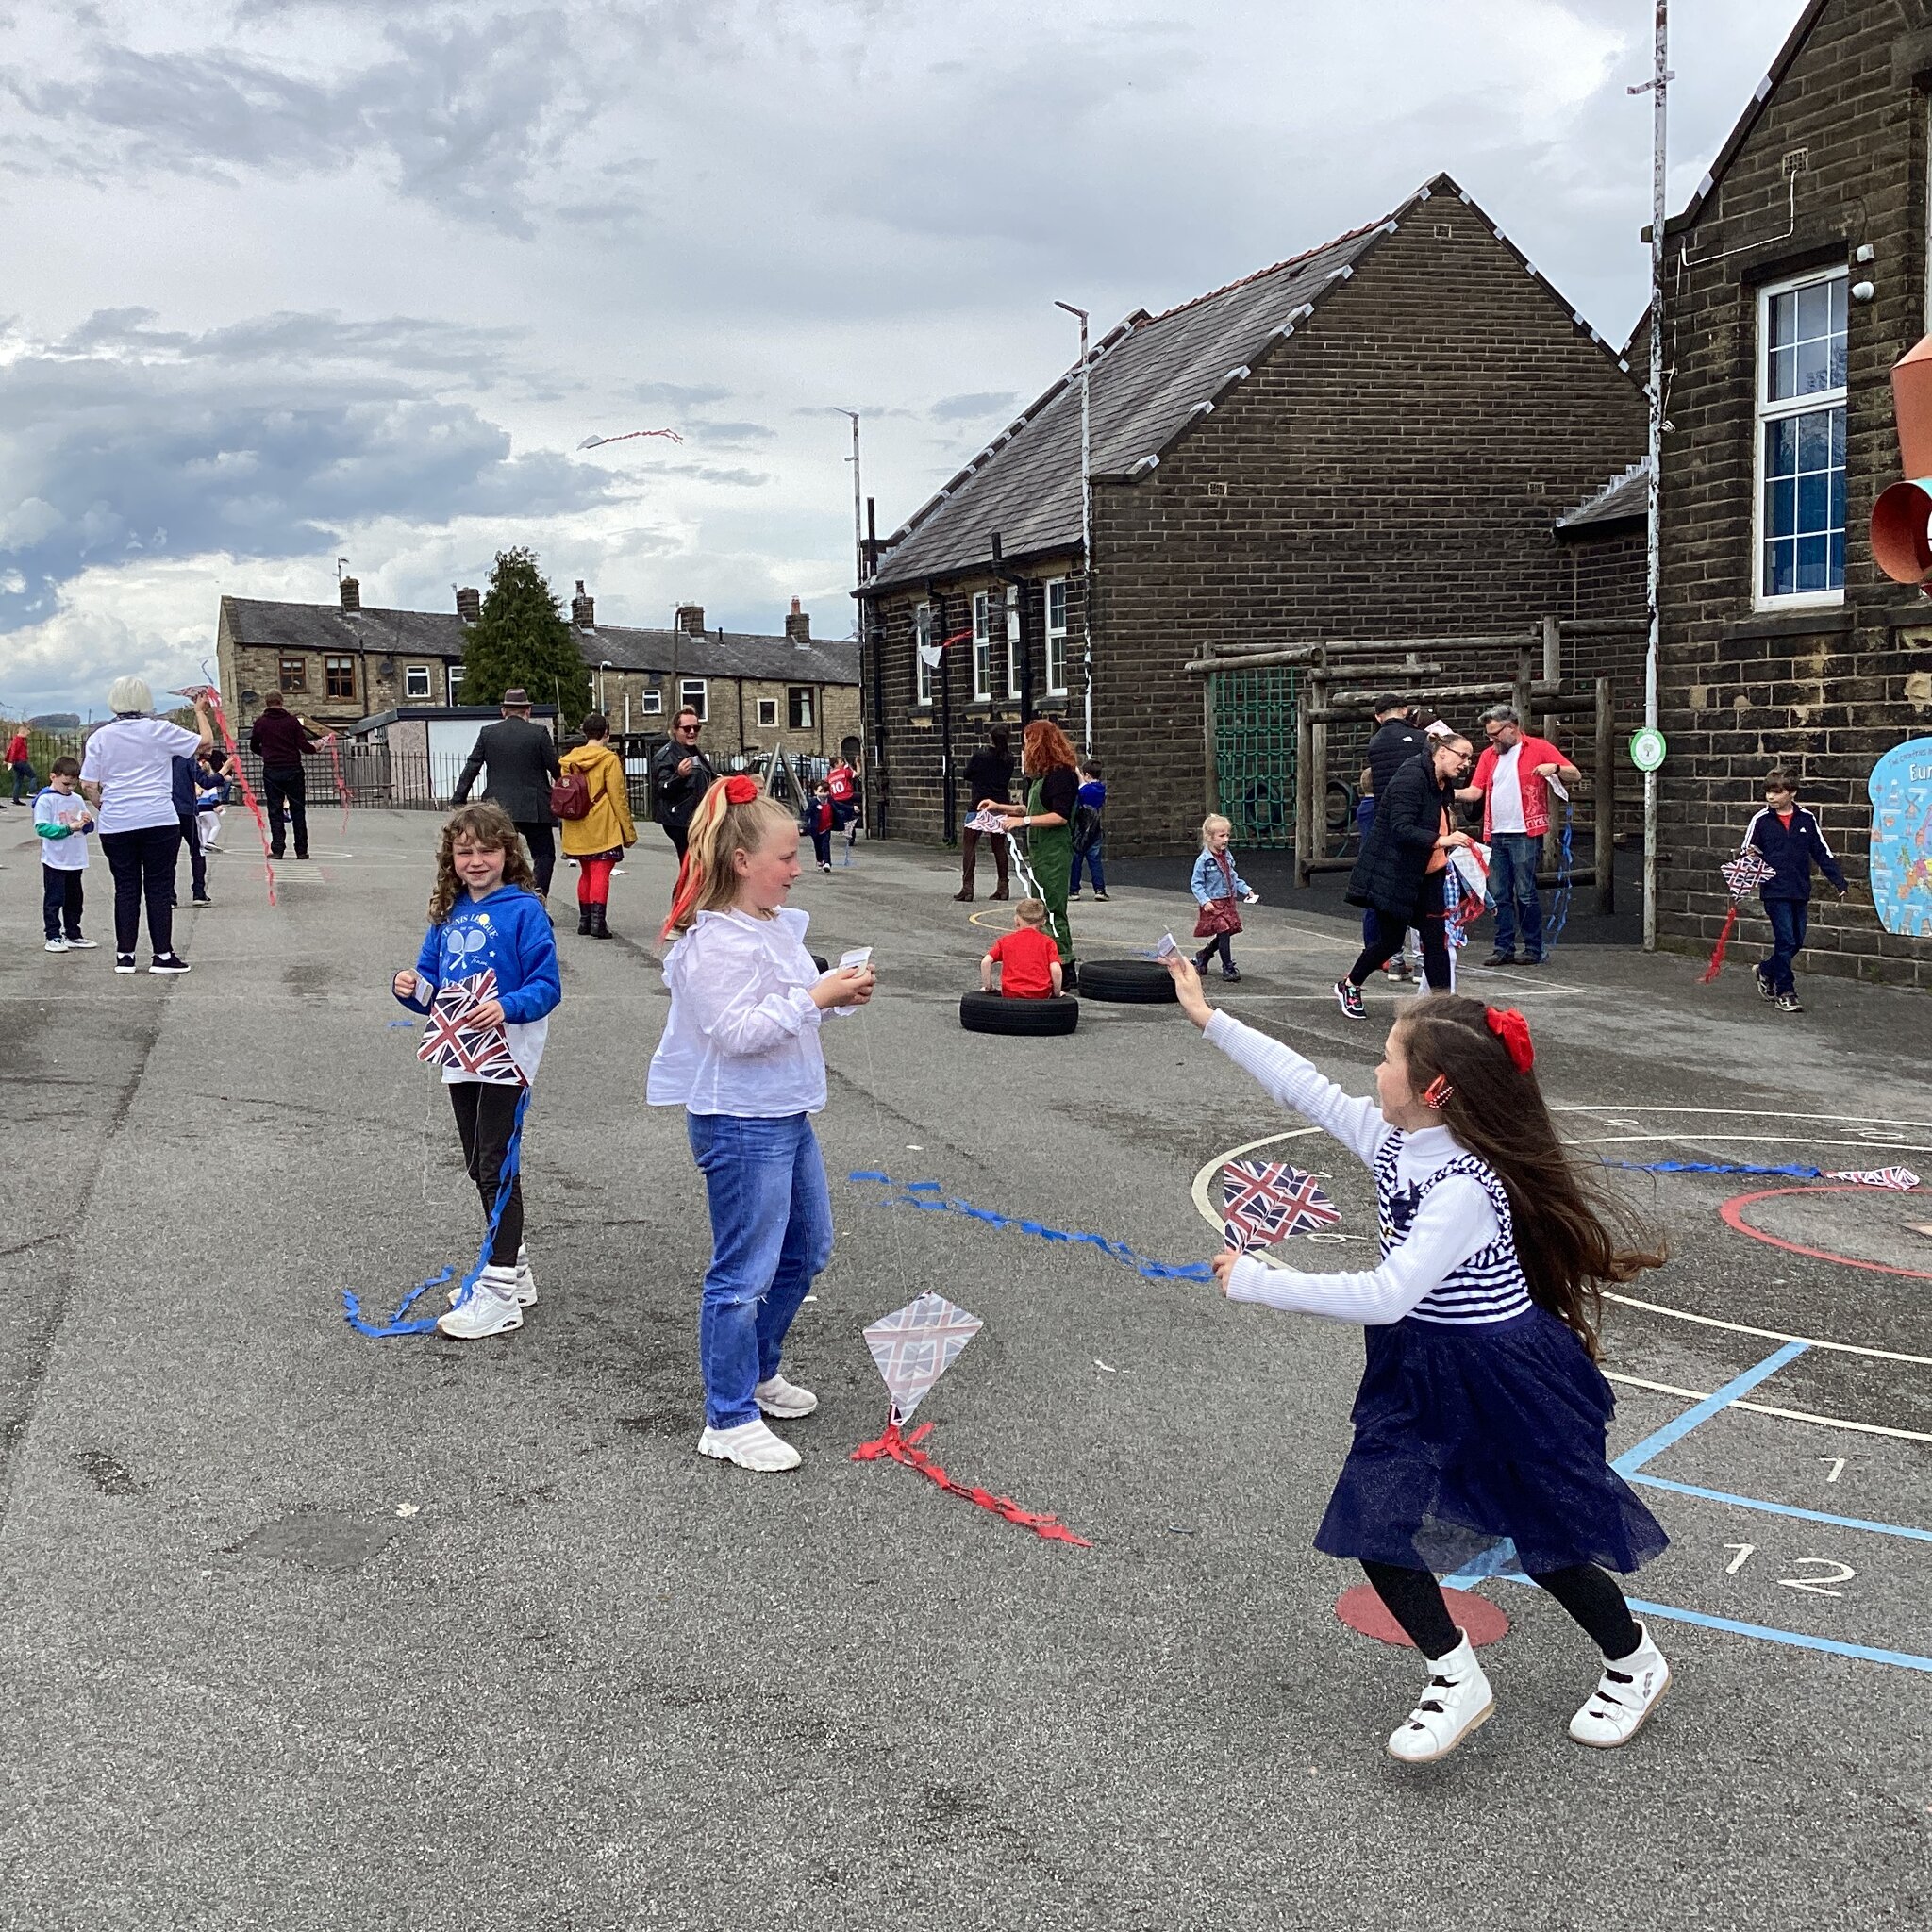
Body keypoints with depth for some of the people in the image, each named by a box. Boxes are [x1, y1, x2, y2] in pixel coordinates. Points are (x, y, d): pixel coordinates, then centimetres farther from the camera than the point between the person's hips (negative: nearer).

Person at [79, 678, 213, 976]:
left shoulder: (100, 736, 3)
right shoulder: (159, 730, -4)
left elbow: (88, 786, 2)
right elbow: (206, 741, 6)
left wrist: (105, 810, 18)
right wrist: (201, 712, 22)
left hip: (116, 825, 2)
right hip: (159, 822, -2)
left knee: (125, 889, 9)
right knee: (159, 888, 4)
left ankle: (125, 955, 11)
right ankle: (163, 955, 5)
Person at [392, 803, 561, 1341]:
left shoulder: (523, 909, -10)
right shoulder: (449, 914, 11)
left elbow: (547, 985, -14)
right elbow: (432, 988, 14)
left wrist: (506, 1007, -30)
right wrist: (409, 988, -7)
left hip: (506, 1057, -7)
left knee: (498, 1168, -6)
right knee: (480, 1169, 15)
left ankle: (500, 1294, -1)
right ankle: (512, 1268, 30)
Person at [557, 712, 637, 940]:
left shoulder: (569, 760, 9)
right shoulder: (609, 759, -8)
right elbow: (618, 798, -9)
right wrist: (629, 831, -4)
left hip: (577, 829, 6)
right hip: (603, 827, -6)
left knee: (586, 872, 17)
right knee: (601, 873, -7)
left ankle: (584, 920, 21)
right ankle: (598, 921, -15)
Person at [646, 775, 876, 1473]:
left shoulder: (777, 925, 9)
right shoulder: (717, 941, -20)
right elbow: (737, 1031, -26)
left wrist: (836, 993, 3)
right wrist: (816, 997, -25)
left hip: (787, 1116, 10)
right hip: (740, 1125, -10)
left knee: (807, 1249, 22)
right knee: (744, 1272, -3)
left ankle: (759, 1370, 39)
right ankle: (730, 1421, 9)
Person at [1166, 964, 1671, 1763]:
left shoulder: (1467, 1186, -31)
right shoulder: (1391, 1142, -6)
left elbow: (1386, 1295, -37)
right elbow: (1303, 1084, 2)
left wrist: (1257, 1283, -32)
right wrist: (1210, 1018, 3)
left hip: (1500, 1379, -7)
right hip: (1421, 1374, 8)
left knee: (1546, 1536, 11)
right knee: (1372, 1525, -2)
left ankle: (1635, 1664, 39)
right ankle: (1456, 1679, 15)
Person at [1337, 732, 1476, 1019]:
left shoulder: (1445, 786, 9)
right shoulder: (1411, 777, -19)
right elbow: (1401, 829, -29)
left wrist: (1456, 847, 6)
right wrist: (1440, 841, -38)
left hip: (1426, 876, 8)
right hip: (1392, 874, -8)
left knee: (1436, 937, 0)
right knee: (1390, 940, 1)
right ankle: (1349, 986, 25)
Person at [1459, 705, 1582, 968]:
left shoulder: (1539, 748, -1)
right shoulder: (1488, 754, 15)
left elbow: (1575, 775, -2)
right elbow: (1475, 791, 8)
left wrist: (1554, 767, -21)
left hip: (1525, 834, -6)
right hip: (1495, 836, 6)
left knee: (1525, 894, -5)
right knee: (1499, 895, 6)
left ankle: (1534, 949, 3)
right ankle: (1504, 948, 13)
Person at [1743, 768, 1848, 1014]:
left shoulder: (1807, 819, 4)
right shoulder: (1761, 819, -2)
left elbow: (1823, 852, 9)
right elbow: (1746, 851, 1)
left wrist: (1839, 881, 5)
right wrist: (1749, 856, -23)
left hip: (1801, 891, 4)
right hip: (1775, 891, -3)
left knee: (1797, 943, 10)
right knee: (1785, 941, -7)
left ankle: (1765, 970, 34)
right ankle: (1785, 993, 2)